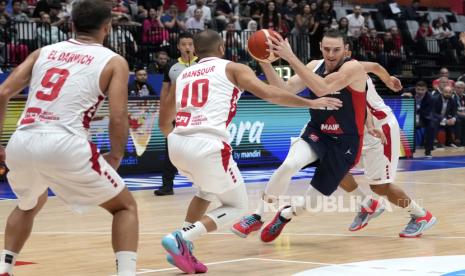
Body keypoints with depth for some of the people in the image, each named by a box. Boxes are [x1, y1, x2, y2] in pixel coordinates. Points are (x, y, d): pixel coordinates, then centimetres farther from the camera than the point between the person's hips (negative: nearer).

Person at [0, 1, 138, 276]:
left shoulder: (43, 52, 22)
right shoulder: (114, 61, 11)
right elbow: (118, 118, -1)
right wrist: (116, 156, 16)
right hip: (64, 145, -4)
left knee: (29, 205, 36)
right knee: (125, 206, 15)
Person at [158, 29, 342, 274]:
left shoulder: (182, 76, 25)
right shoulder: (232, 68, 12)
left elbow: (164, 122, 31)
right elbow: (268, 93, -1)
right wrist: (311, 103, 7)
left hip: (177, 145, 6)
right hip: (208, 146, -6)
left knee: (207, 190, 34)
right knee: (236, 206, 13)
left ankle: (184, 250, 20)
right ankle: (181, 239, -7)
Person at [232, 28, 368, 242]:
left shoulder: (353, 68, -20)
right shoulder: (315, 66, -1)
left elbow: (322, 89, -36)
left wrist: (291, 58, -39)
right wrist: (265, 63, -20)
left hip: (345, 143, -3)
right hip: (316, 133, 3)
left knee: (314, 198, 0)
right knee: (289, 164, -28)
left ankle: (285, 215, 34)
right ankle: (257, 217, -14)